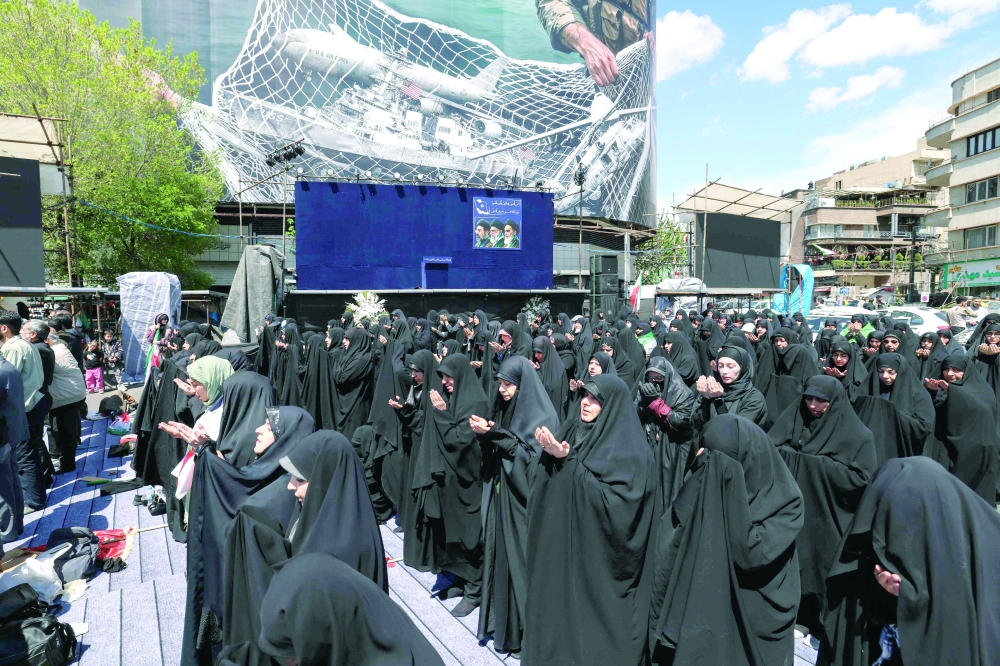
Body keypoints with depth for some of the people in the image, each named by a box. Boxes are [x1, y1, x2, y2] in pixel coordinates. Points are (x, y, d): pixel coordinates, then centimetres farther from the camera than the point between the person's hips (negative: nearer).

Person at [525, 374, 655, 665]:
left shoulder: (627, 447, -14)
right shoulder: (572, 428, 6)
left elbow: (609, 499, -23)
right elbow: (549, 477, 7)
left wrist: (568, 460, -24)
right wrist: (550, 452, -14)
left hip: (596, 551, -6)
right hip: (560, 538, 6)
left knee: (590, 614, 5)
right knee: (557, 602, 15)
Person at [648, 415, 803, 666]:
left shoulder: (785, 501, -15)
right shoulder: (706, 487, -6)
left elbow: (751, 554, -28)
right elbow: (668, 543, -15)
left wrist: (729, 486, -28)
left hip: (756, 624, -3)